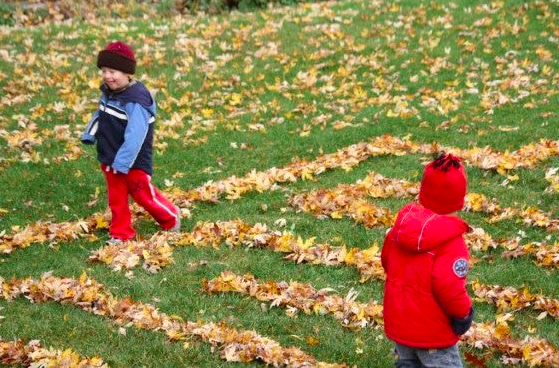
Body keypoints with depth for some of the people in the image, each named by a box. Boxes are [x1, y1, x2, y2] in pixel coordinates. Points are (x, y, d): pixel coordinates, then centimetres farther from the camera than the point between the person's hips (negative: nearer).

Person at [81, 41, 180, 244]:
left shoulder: (135, 99, -26)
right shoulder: (108, 92, 3)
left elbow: (135, 135, -28)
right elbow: (100, 115, 21)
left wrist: (122, 162, -28)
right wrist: (89, 135, 8)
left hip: (133, 161, -7)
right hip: (110, 157, 7)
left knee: (143, 195, 6)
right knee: (116, 197, 12)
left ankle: (170, 218, 29)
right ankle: (120, 233, 23)